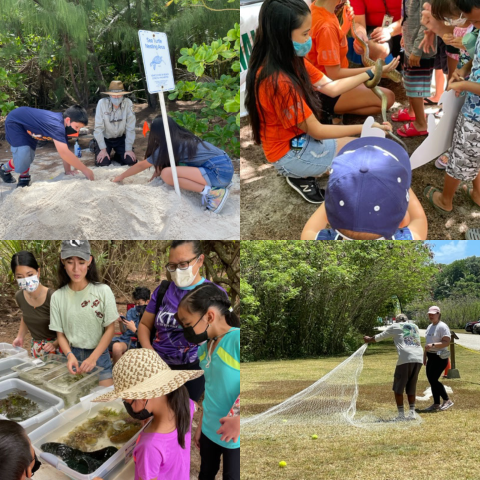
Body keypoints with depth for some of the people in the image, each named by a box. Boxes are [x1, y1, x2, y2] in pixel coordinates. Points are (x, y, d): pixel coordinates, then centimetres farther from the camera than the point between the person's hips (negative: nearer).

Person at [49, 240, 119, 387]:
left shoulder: (103, 291, -9)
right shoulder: (57, 297, -2)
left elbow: (110, 329, -5)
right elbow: (60, 334, 3)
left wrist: (93, 358, -16)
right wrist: (70, 355, -16)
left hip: (99, 356, -1)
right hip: (72, 357, 2)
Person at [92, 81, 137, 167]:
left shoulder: (128, 103, -19)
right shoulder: (102, 103, -21)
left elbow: (130, 128, -16)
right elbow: (98, 128, -20)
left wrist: (129, 149, -18)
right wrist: (103, 149, -23)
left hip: (120, 138, 1)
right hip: (104, 138, -1)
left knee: (131, 161, -15)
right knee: (102, 163, -18)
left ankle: (117, 156, 19)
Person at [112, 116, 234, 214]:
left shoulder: (166, 148, -2)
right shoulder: (184, 138, 18)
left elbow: (142, 166, 12)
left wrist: (121, 176, 24)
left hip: (219, 172, -9)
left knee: (167, 174, -14)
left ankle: (212, 192, -16)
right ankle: (222, 184, 12)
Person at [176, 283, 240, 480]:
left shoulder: (237, 340, -22)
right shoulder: (204, 348, 4)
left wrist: (239, 420, -34)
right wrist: (201, 425, 18)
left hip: (235, 437, -7)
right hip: (209, 430, 8)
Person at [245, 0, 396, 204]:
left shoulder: (292, 60, -4)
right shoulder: (279, 82, -32)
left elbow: (332, 88, 3)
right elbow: (316, 131, -23)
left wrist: (372, 72, -2)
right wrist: (365, 128, -19)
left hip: (299, 139, 9)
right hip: (290, 153, -9)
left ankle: (304, 175, 14)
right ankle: (303, 177, 7)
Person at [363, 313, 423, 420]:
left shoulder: (395, 327, 11)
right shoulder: (415, 327, 24)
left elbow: (379, 337, 16)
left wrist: (369, 339, 34)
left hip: (406, 359, -5)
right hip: (419, 359, 5)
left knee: (398, 388, 5)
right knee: (411, 388, 15)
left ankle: (401, 414, 3)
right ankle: (412, 413, 9)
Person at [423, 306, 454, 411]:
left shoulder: (443, 327, -13)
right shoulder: (429, 327, 15)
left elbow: (447, 342, -21)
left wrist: (432, 345, -29)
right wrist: (424, 356, 22)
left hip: (439, 357, -9)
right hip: (431, 357, 9)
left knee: (433, 379, -11)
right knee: (431, 380, 8)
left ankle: (447, 400, 2)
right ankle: (436, 404, 16)